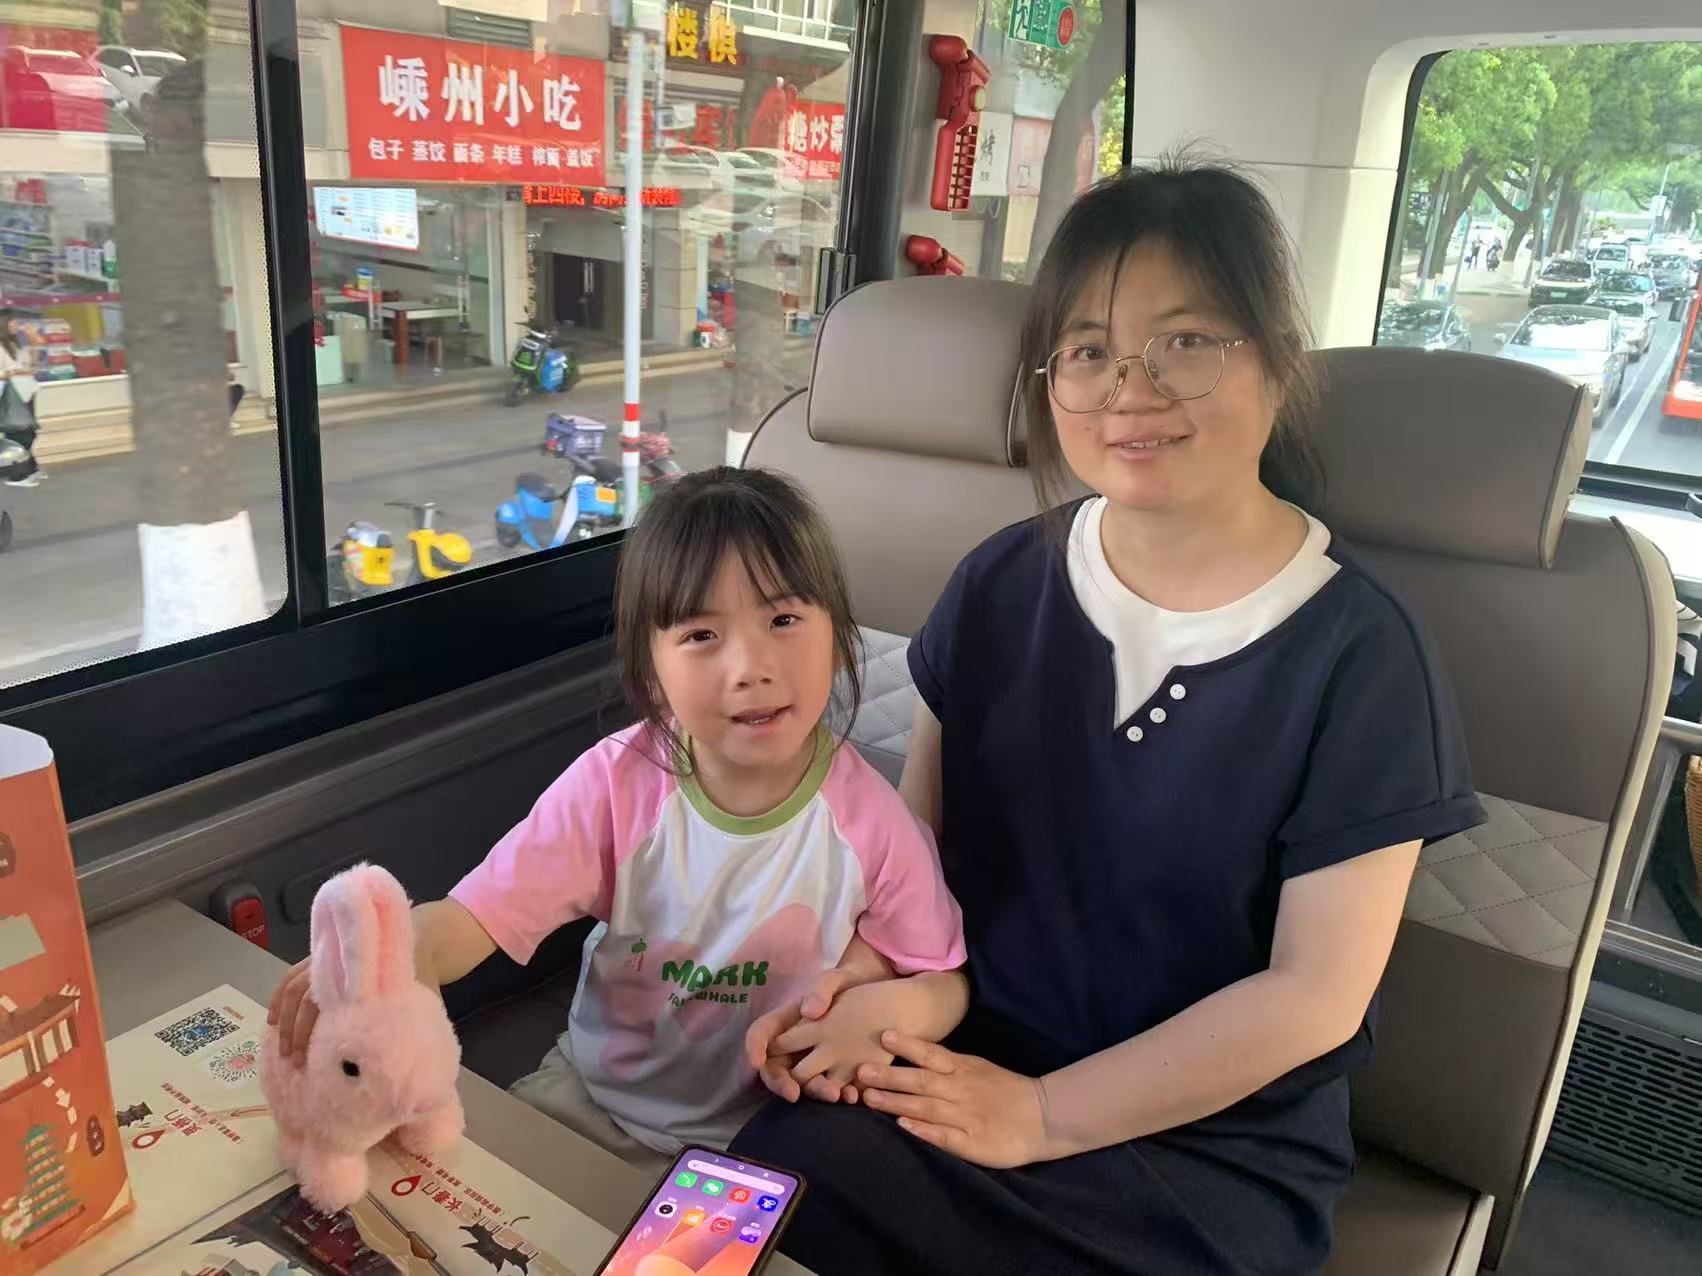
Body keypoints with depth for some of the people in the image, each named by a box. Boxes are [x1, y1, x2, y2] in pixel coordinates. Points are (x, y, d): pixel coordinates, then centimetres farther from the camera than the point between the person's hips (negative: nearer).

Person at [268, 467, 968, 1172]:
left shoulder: (868, 821, -19)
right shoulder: (617, 783, -17)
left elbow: (948, 983, -5)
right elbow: (475, 915, -21)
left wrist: (881, 1007, -28)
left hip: (762, 1139, -1)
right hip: (589, 1097, 2)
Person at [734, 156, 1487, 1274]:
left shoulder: (1356, 654, -13)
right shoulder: (1002, 586, 0)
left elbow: (1315, 994, -12)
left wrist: (1043, 1117, -16)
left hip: (1210, 1145, -3)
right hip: (967, 1060, 4)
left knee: (797, 1186, -24)